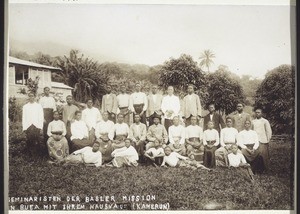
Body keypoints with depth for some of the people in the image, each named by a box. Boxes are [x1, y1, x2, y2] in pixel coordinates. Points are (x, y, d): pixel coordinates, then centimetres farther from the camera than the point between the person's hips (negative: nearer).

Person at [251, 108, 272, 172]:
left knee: (264, 156, -5)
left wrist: (268, 140, 0)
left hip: (263, 142, -2)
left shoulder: (265, 121, 3)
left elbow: (269, 131, 4)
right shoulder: (253, 121, 11)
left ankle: (266, 169, 4)